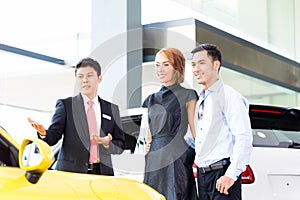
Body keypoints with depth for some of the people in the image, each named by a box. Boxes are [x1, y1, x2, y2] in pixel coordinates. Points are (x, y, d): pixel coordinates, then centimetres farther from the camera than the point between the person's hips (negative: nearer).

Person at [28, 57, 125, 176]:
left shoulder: (112, 109, 13)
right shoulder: (65, 105, 7)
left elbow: (120, 145, 13)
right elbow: (53, 137, -1)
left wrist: (107, 143, -8)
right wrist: (43, 133, -23)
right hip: (71, 172, -2)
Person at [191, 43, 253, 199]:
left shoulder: (229, 96, -9)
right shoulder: (200, 100, 16)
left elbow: (244, 139, -16)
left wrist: (231, 175, -20)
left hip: (222, 175, -7)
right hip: (202, 174, 7)